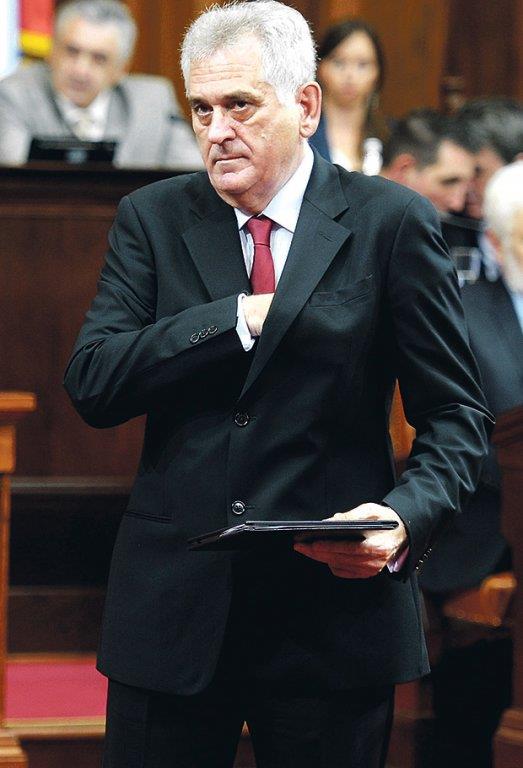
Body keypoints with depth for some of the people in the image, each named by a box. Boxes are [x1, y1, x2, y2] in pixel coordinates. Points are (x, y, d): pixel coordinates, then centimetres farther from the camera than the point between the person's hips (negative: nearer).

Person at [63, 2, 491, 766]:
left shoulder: (391, 223, 1)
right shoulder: (152, 218, 8)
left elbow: (455, 413, 1)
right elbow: (92, 386, -4)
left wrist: (406, 518, -18)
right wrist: (242, 318, -12)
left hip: (335, 607, -2)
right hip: (172, 609, 2)